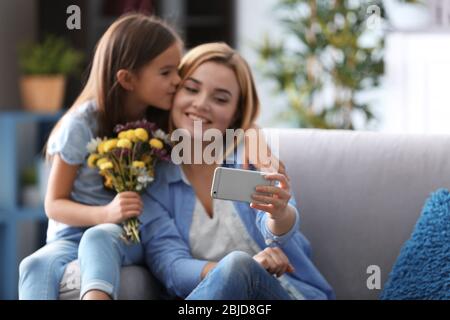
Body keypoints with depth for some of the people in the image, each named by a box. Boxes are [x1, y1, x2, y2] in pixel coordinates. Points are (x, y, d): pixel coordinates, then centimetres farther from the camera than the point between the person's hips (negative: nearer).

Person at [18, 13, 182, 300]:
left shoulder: (162, 123, 3)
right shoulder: (82, 125, -9)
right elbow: (54, 204, -6)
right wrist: (105, 214, -23)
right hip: (73, 233, -1)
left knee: (99, 238, -36)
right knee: (36, 266, -35)